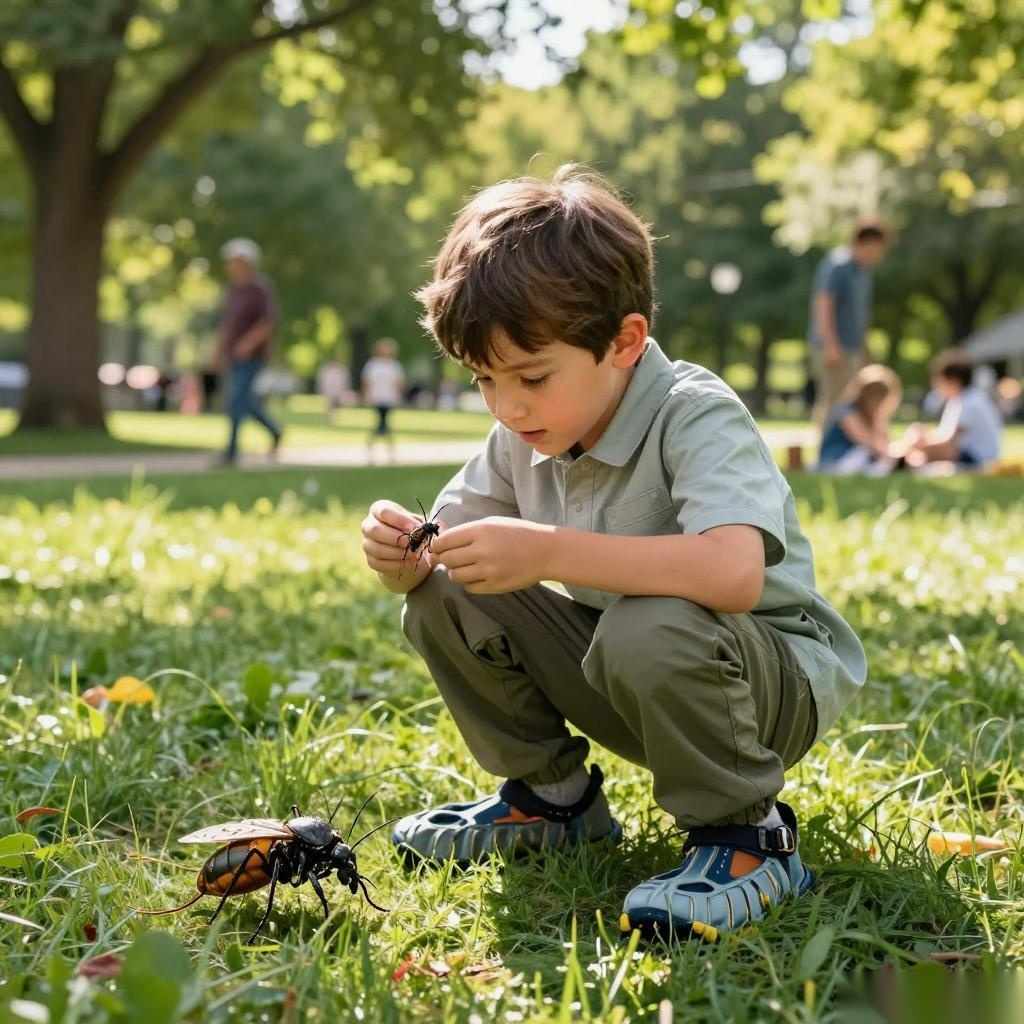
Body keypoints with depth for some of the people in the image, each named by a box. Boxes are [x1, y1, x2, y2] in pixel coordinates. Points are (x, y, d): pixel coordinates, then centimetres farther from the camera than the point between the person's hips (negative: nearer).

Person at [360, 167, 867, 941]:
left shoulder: (697, 416, -26)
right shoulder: (525, 435, -3)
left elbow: (735, 574, -44)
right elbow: (448, 550, 3)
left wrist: (545, 551, -45)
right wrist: (406, 554, -23)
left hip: (780, 680, -7)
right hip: (619, 670, 7)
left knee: (649, 630, -39)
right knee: (442, 599, -6)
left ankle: (745, 838, -15)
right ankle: (551, 796, 11)